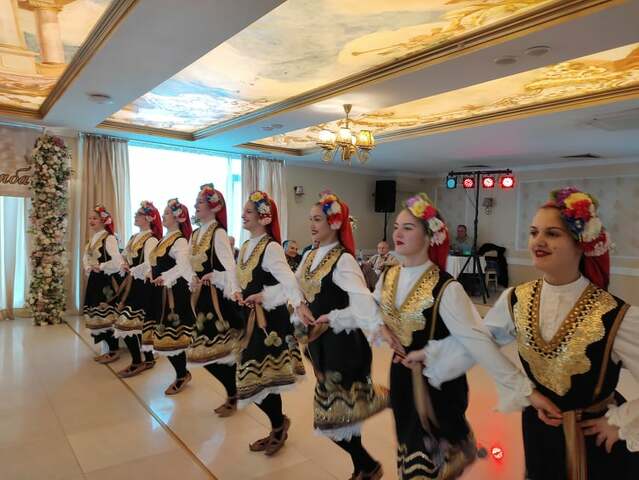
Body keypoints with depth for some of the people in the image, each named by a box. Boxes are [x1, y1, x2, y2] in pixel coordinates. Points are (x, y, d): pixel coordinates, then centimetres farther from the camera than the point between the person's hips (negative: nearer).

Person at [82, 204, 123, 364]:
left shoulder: (109, 238, -14)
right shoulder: (92, 239, 13)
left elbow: (117, 262, -24)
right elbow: (85, 258, 23)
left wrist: (100, 267, -14)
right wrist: (88, 268, 3)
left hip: (106, 282, -9)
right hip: (94, 281, 9)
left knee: (108, 316, -4)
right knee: (98, 317, 13)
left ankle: (113, 351, 8)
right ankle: (106, 350, 24)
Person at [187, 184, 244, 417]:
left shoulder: (218, 233, -11)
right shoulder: (195, 234, 12)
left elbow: (229, 264, -23)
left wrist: (234, 289, -36)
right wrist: (194, 284, 3)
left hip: (218, 296, -8)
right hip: (202, 296, 8)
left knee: (221, 348, -1)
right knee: (207, 351, 11)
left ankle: (233, 397, 18)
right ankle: (233, 391, 30)